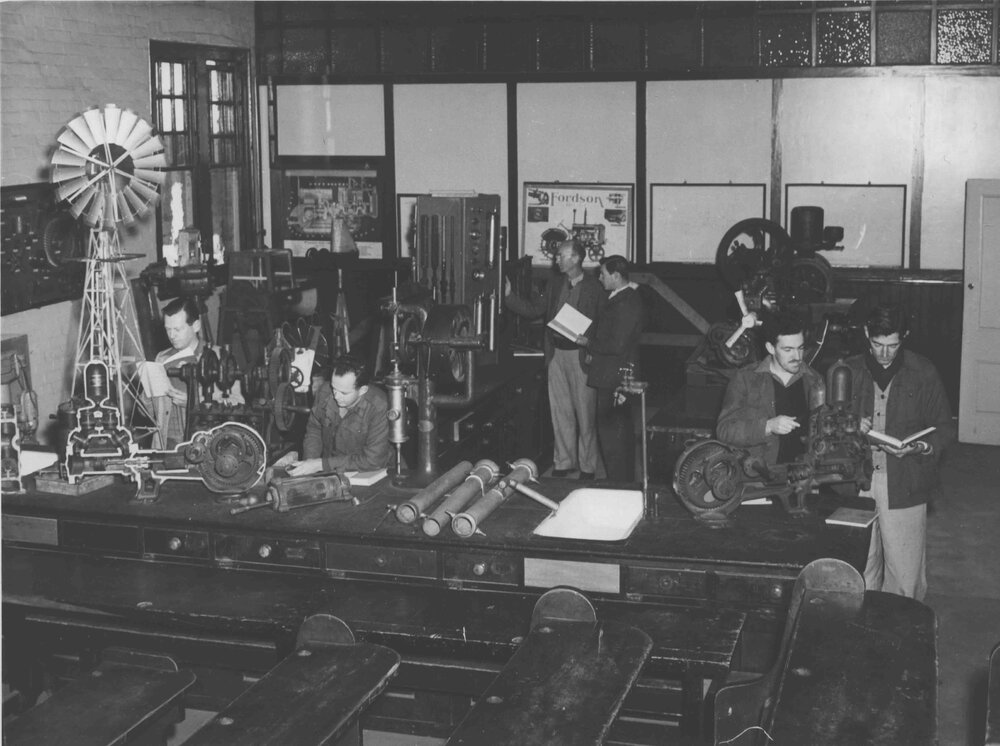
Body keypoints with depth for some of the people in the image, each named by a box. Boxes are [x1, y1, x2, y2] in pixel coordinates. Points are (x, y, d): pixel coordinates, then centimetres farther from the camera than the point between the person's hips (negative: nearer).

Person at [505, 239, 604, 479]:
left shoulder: (594, 288, -5)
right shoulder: (555, 283, 10)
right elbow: (533, 309, 11)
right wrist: (508, 296, 0)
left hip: (580, 356, -5)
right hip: (556, 354, 5)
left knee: (585, 413, 2)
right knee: (560, 412, 10)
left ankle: (587, 467, 12)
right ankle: (563, 462, 20)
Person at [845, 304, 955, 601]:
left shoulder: (924, 373, 2)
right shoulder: (848, 371, 7)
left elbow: (945, 428, 4)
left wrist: (920, 447, -15)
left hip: (905, 486, -2)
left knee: (904, 571, -1)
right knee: (859, 568, 4)